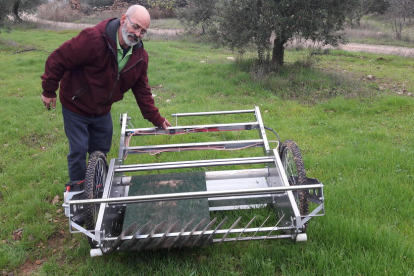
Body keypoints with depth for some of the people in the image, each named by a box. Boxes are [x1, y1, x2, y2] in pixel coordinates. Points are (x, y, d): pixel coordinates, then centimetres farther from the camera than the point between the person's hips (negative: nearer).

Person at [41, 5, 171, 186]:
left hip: (102, 111, 6)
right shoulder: (93, 38, -31)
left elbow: (142, 90, -2)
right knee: (79, 151, 0)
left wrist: (156, 119, -5)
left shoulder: (140, 56, -10)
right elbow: (57, 60, -23)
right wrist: (49, 91, -13)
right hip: (76, 107, -5)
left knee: (101, 151, 16)